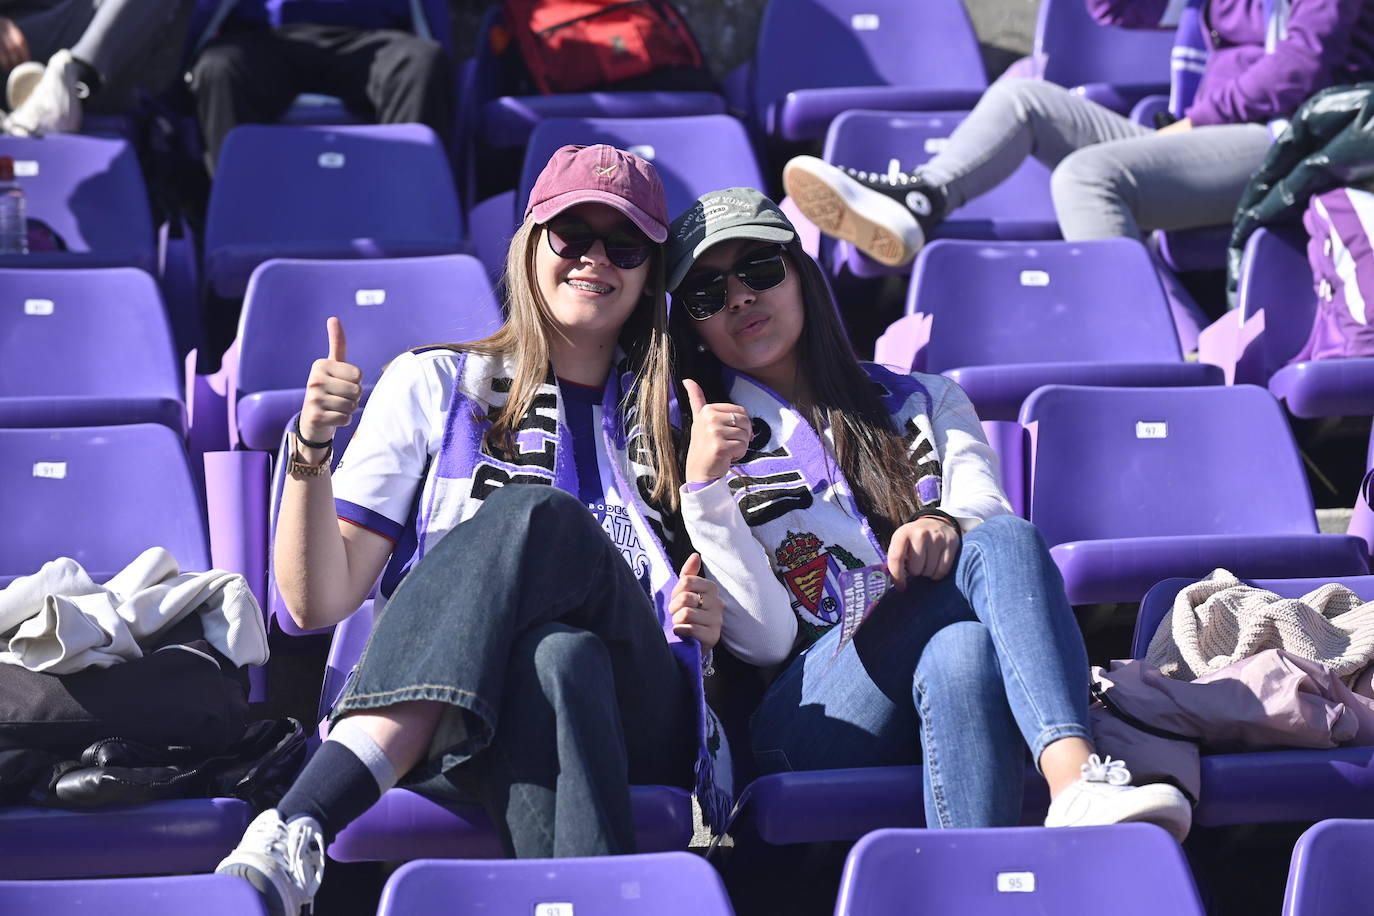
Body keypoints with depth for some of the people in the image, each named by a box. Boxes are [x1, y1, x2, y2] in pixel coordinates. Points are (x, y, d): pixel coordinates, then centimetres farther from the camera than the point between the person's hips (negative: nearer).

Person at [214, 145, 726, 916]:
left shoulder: (677, 414, 24)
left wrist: (712, 623, 2)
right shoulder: (435, 384, 18)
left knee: (539, 520, -33)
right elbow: (320, 602, 10)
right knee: (558, 656, -39)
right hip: (437, 721, -1)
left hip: (637, 721, 1)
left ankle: (296, 829, -46)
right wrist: (311, 450, -7)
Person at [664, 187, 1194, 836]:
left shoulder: (925, 404, 24)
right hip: (805, 723, -2)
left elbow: (987, 512, 4)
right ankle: (1078, 785, -52)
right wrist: (705, 491, -12)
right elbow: (765, 642, 1)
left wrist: (949, 525, -20)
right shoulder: (702, 451, 14)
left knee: (977, 617, -34)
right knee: (994, 548, -29)